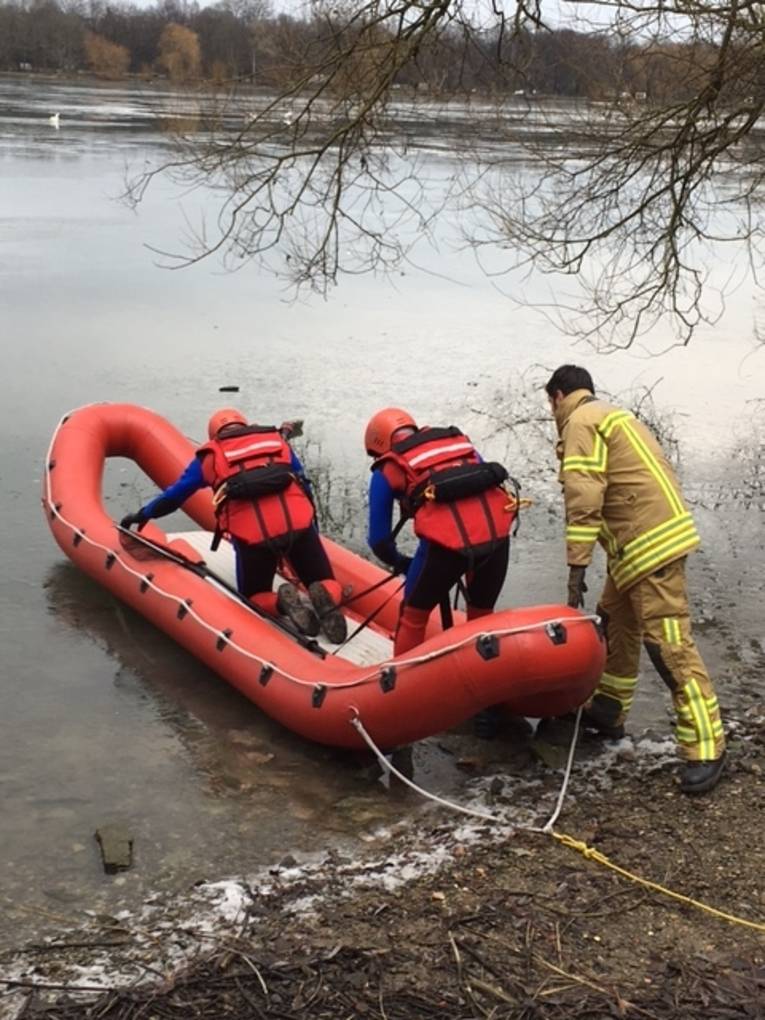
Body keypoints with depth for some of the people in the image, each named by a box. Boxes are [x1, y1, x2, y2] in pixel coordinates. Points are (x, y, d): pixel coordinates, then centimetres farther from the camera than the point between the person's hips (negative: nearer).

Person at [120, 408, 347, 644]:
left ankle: (283, 603, -13)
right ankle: (325, 597, -19)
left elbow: (175, 494, 30)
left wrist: (142, 515, 46)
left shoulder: (210, 456, 23)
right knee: (326, 584, 17)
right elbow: (305, 487, 27)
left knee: (255, 596, 20)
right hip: (299, 525, 1)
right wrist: (310, 531, 38)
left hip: (252, 536, -1)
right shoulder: (278, 440, 27)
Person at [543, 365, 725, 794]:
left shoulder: (580, 423, -4)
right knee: (615, 619, 21)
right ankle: (609, 711, 32)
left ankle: (705, 747, -10)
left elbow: (584, 499, -15)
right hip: (658, 532, 10)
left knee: (669, 644, -11)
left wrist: (577, 566, -16)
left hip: (650, 544, -10)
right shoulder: (613, 416, 25)